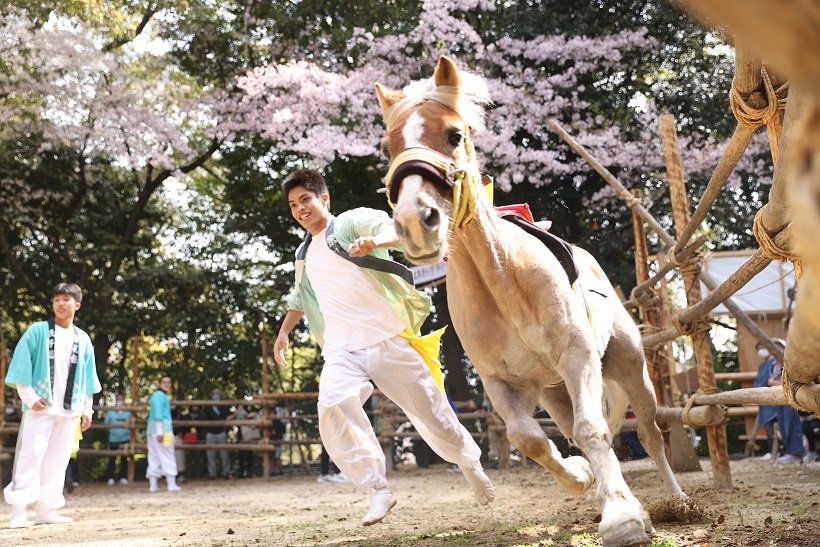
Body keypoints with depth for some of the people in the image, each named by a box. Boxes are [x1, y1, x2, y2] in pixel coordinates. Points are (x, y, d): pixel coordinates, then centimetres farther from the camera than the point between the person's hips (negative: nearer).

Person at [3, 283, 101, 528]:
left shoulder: (83, 339, 10)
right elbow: (21, 367, -4)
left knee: (57, 461, 5)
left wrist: (87, 409, 10)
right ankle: (18, 511, -10)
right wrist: (29, 397, -12)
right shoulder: (37, 331, -1)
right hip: (39, 407, -4)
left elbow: (87, 378, 14)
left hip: (69, 410, 4)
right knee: (30, 457, -11)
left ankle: (45, 509, 12)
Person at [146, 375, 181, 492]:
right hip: (162, 429, -10)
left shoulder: (155, 395, 22)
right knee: (168, 457, -7)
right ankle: (172, 485, -8)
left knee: (154, 458, 7)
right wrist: (160, 432, -22)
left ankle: (153, 485, 6)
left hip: (152, 430, 10)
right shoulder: (160, 395, -9)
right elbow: (158, 414, -17)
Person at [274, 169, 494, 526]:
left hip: (387, 339, -4)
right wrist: (284, 332, 34)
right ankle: (378, 490, -20)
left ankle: (471, 465, 34)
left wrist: (374, 242, -44)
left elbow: (395, 229, -23)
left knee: (430, 413, 3)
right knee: (333, 406, -27)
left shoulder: (352, 222, -1)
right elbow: (300, 297, 39)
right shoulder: (304, 255, 19)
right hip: (343, 350, 4)